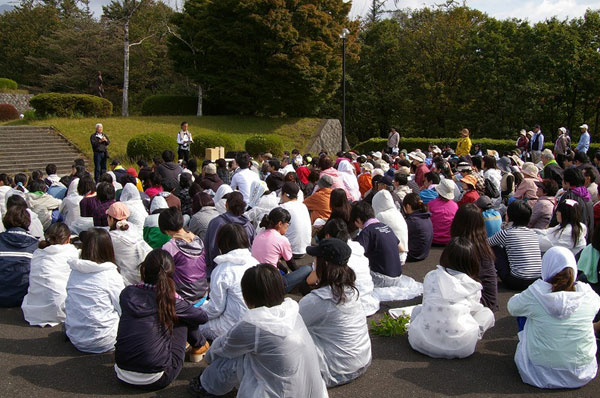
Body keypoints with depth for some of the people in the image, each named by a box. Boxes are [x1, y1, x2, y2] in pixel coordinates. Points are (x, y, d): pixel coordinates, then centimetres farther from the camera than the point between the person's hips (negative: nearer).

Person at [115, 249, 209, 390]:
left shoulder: (127, 293, -1)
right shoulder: (170, 299, -10)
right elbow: (203, 317, 5)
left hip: (122, 374, 4)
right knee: (184, 319, 11)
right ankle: (199, 346, 35)